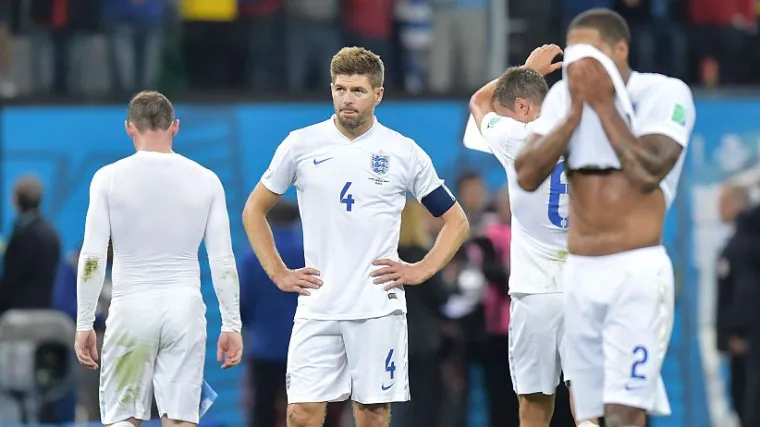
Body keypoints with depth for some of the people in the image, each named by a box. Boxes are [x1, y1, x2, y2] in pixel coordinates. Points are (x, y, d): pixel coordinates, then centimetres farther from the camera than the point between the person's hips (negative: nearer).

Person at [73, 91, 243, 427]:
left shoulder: (110, 178, -3)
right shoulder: (205, 180, 3)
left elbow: (92, 257, -5)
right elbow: (223, 260, 2)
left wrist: (84, 324, 1)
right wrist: (231, 325, 7)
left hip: (131, 309, -2)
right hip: (185, 309, 2)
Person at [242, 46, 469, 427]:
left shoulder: (404, 153, 4)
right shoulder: (301, 145, 5)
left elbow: (455, 221, 12)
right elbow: (254, 211, 15)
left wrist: (422, 270, 0)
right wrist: (278, 273, 7)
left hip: (379, 307, 0)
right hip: (317, 307, 1)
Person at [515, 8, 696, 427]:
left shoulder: (665, 93, -8)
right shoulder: (563, 95, 7)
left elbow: (648, 172, -22)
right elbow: (527, 175, -3)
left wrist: (604, 105, -16)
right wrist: (575, 111, -10)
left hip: (637, 271, -6)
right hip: (579, 272, 6)